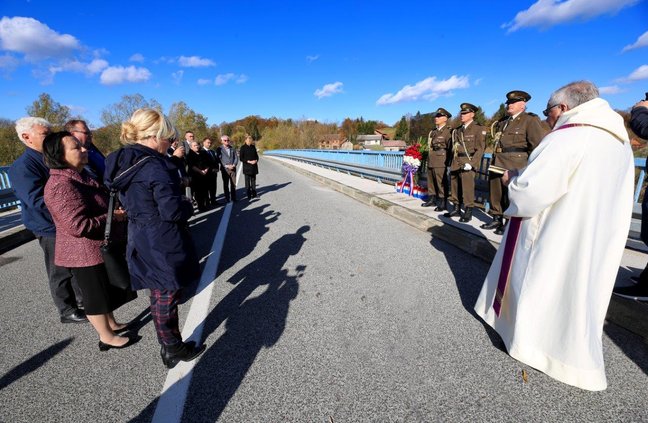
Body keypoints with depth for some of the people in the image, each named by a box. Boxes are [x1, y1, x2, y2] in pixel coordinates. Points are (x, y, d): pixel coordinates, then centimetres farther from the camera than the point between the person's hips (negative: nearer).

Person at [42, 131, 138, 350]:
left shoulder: (81, 175, 7)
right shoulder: (60, 186, -25)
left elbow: (100, 204, 21)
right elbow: (78, 226, -31)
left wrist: (117, 208, 2)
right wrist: (113, 216, -22)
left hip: (100, 247, 10)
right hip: (85, 252, -10)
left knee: (107, 289, 22)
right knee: (97, 294, 7)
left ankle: (111, 324, 40)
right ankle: (107, 337, 24)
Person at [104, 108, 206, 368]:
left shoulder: (122, 162, 5)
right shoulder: (154, 166, -22)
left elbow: (129, 203, 13)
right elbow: (173, 211, -25)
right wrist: (188, 205, -3)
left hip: (141, 242, 8)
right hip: (164, 245, -8)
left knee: (159, 297, 20)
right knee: (167, 298, 9)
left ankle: (169, 346, 38)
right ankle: (173, 350, 29)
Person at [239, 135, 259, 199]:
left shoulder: (253, 147, 11)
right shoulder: (243, 147, -4)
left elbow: (256, 155, 16)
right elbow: (241, 158, -7)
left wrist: (256, 160, -6)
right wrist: (249, 161, -17)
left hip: (254, 166, 5)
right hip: (247, 167, -4)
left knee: (253, 180, 10)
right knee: (247, 181, -1)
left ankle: (254, 194, 17)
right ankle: (248, 195, 4)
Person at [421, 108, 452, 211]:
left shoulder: (448, 131, -5)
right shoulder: (433, 132, 16)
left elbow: (450, 147, -6)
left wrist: (447, 161, -6)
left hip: (440, 162, -7)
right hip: (430, 161, 7)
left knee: (441, 183, -3)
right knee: (431, 182, 13)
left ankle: (442, 203, 4)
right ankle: (432, 200, 25)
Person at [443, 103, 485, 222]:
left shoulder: (479, 129, -1)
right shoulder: (458, 130, 17)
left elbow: (480, 149, -8)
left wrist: (471, 163, -18)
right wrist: (451, 163, 13)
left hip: (468, 162, -6)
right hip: (456, 162, 6)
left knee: (467, 187, -9)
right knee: (455, 186, 9)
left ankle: (468, 212, -1)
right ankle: (456, 209, 21)